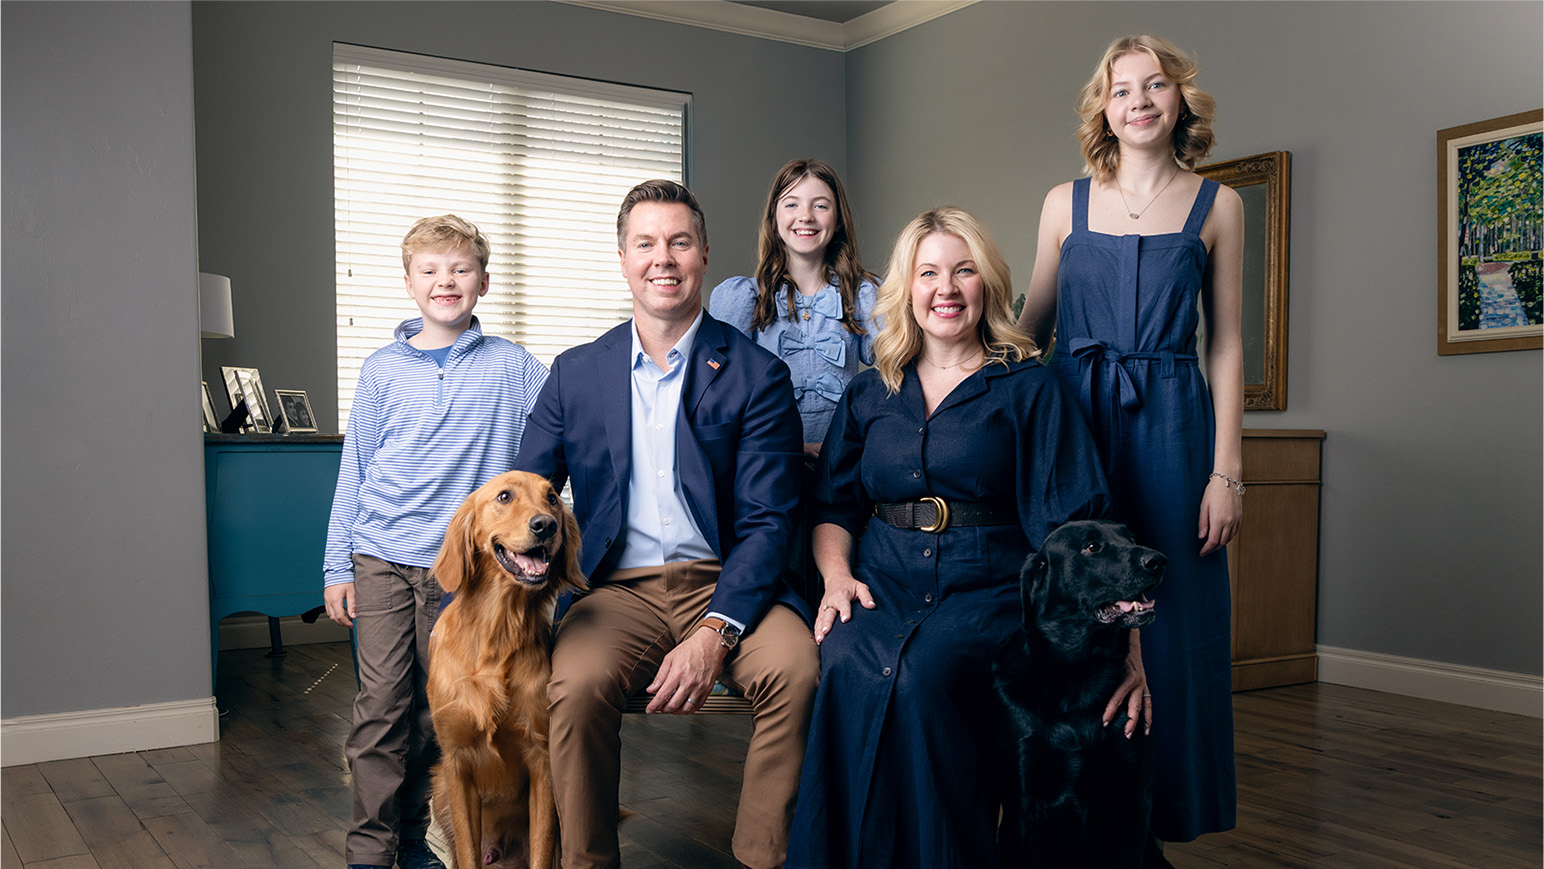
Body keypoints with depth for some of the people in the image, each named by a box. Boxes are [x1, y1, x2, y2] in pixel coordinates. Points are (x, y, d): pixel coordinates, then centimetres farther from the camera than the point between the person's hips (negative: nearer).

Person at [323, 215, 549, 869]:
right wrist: (337, 567, 6)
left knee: (434, 706, 9)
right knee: (381, 703, -4)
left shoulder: (512, 367, 2)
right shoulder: (383, 369, 5)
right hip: (381, 558, 0)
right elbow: (354, 470, 8)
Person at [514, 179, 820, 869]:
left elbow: (766, 521, -4)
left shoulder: (757, 375, 2)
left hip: (724, 584, -1)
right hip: (618, 589, 2)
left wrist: (715, 633, -19)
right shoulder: (575, 374, 11)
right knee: (575, 685, -29)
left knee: (797, 670, -29)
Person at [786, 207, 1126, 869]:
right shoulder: (869, 394, 18)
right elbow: (833, 506, 17)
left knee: (923, 675, -34)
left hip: (987, 588, -2)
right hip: (882, 584, 3)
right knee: (848, 668, -30)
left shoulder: (1028, 387, 6)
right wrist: (837, 573, -5)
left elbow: (1072, 521, -3)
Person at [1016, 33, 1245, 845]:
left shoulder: (1217, 205, 6)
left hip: (1170, 425, -1)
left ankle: (1158, 812, 20)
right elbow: (1031, 324, 12)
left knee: (1167, 625, 2)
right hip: (1071, 417, 1)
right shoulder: (1065, 202, 9)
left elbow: (1225, 344, 4)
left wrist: (1226, 471, -3)